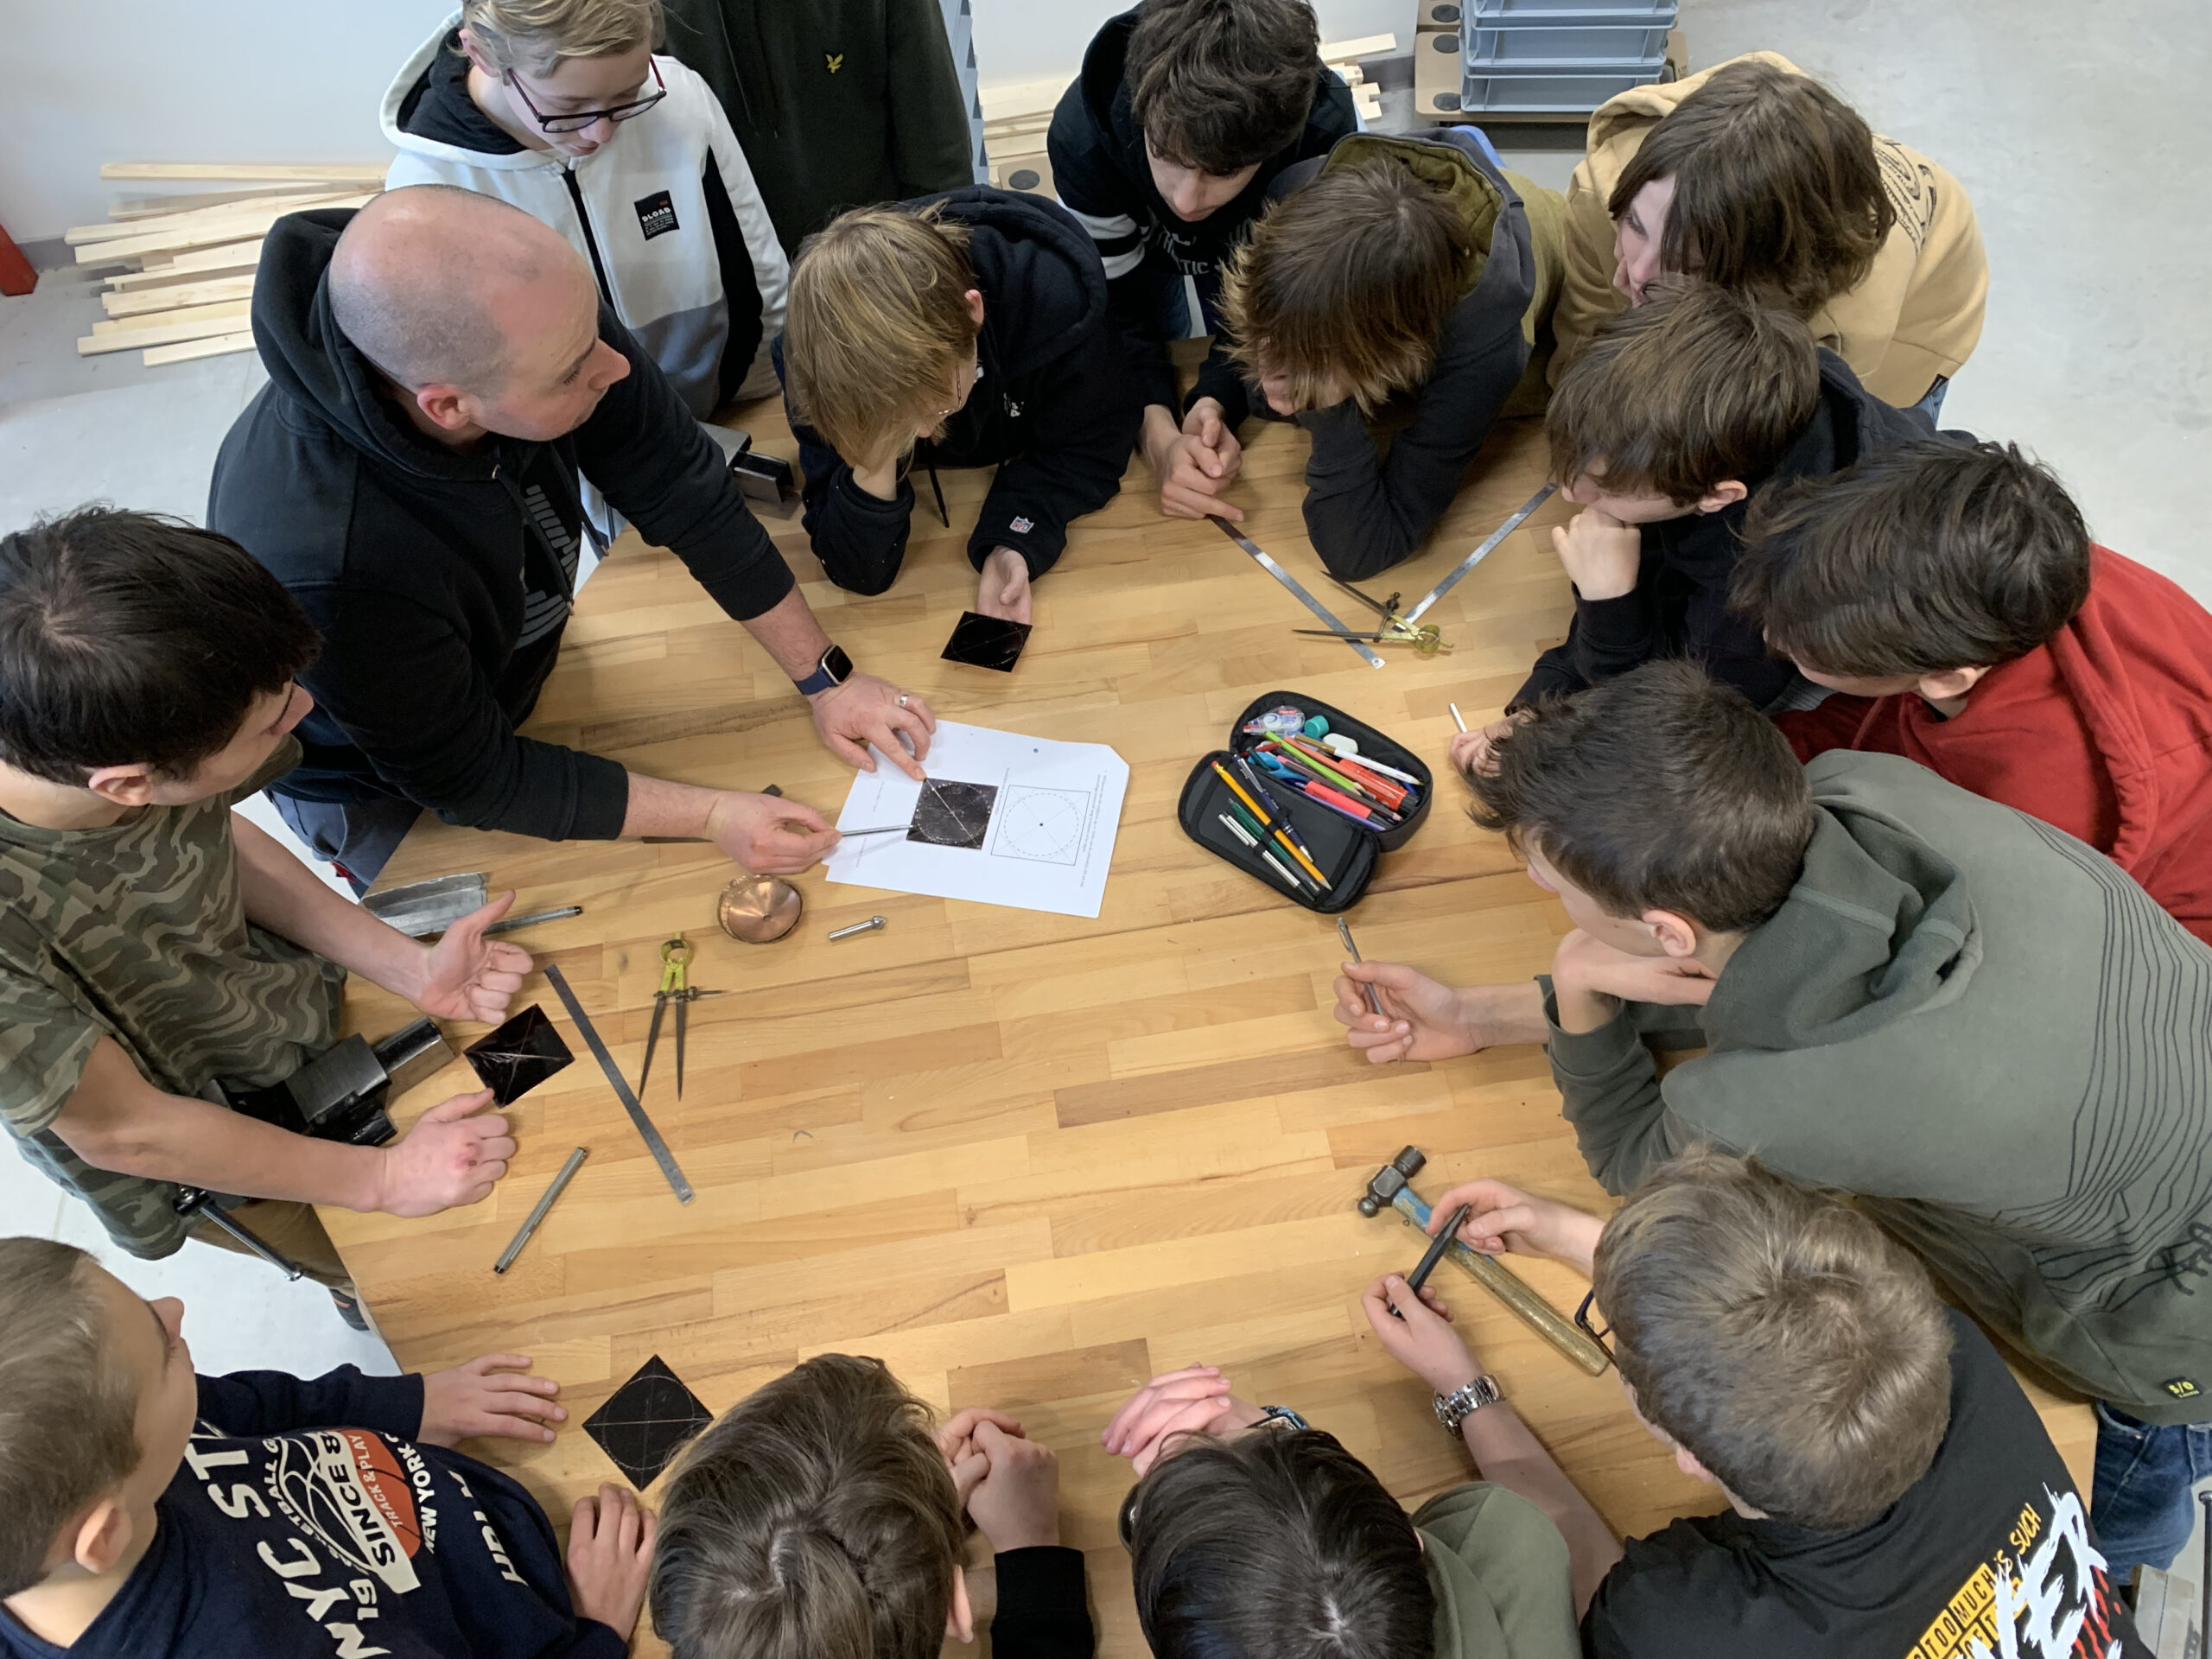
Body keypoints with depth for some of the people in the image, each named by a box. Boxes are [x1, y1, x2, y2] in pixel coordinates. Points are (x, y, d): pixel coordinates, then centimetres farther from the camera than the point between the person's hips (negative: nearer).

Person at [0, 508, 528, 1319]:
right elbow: (121, 1129, -27)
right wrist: (383, 1178, -19)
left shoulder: (128, 738, -29)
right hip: (205, 1167, -4)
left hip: (300, 999, 4)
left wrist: (413, 967, -14)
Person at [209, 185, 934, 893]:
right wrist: (714, 816, -28)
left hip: (517, 676, 4)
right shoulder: (329, 566, -45)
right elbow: (470, 780, -29)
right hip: (378, 792, -4)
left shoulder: (538, 319, -31)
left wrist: (825, 677, -16)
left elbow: (682, 488, -17)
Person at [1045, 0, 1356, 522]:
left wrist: (1216, 400, -47)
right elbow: (1111, 309, -29)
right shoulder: (1083, 133, -39)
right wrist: (1160, 435, -48)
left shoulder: (1327, 134, -39)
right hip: (1146, 260, 0)